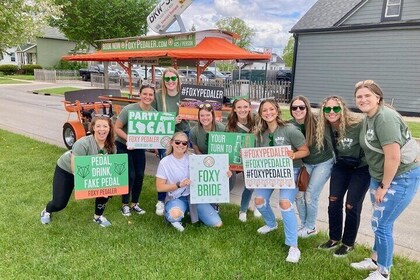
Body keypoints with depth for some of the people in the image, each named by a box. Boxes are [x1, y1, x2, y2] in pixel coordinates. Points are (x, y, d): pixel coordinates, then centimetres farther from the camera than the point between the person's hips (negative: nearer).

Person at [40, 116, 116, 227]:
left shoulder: (111, 147, -19)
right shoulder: (83, 144, -36)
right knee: (59, 203, -4)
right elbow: (75, 169, -36)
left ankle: (98, 216, 8)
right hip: (65, 170, -4)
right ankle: (47, 211, 35)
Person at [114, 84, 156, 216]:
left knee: (140, 175, 5)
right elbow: (117, 128, -19)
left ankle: (134, 204, 24)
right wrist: (129, 139, -31)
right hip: (123, 146, -4)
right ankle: (125, 205, 14)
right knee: (129, 175, -7)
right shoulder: (129, 109, -24)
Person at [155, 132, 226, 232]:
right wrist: (179, 184, -18)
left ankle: (191, 211, 17)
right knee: (175, 215, -39)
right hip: (176, 198, -3)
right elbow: (159, 187, -6)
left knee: (217, 224, -6)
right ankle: (174, 217, 0)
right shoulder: (165, 162, -7)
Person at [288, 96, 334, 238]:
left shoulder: (317, 121, -24)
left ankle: (310, 228, 21)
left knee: (310, 196, -3)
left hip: (324, 162, -4)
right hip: (305, 163, 4)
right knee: (299, 194, 1)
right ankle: (304, 224, 25)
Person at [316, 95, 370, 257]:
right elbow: (319, 147, 4)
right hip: (341, 166, 5)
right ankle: (334, 239, 24)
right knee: (333, 201, 4)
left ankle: (348, 244, 22)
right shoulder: (324, 128, -13)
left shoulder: (357, 125, -30)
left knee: (352, 206, 0)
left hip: (361, 168, -5)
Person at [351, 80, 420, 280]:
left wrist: (384, 187, -17)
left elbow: (393, 157, -27)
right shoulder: (368, 118, 6)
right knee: (381, 222, 20)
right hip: (380, 176, 9)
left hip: (401, 178, -9)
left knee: (380, 224, -2)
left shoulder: (385, 118, -24)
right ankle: (376, 260, 39)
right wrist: (379, 183, 12)